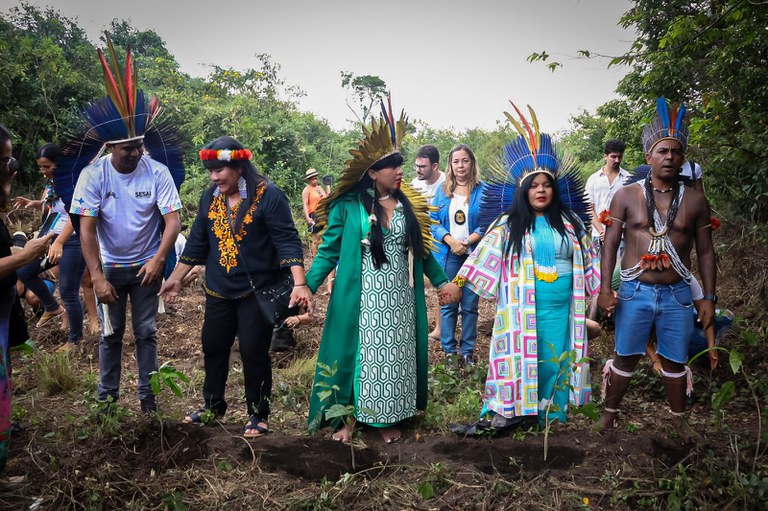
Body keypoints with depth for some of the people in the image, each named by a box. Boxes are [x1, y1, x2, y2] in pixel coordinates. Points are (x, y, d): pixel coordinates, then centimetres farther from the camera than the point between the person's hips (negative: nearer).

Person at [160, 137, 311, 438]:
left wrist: (299, 283, -29)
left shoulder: (268, 196, -14)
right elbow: (197, 242, 12)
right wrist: (176, 278, 13)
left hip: (258, 290, -6)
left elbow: (288, 241, -19)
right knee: (213, 347, 15)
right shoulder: (209, 197, 5)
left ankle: (258, 415, 20)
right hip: (218, 290, 6)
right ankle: (213, 406, 35)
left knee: (254, 353, 1)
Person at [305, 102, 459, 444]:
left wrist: (441, 280, 14)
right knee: (359, 353, 4)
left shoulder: (408, 205, 5)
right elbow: (329, 251, -6)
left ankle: (387, 419, 26)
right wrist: (307, 285, -15)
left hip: (399, 296, 4)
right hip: (362, 296, -4)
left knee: (394, 355, 10)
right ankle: (350, 417, 20)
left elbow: (421, 250, 14)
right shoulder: (348, 206, -8)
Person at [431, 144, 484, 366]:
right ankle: (449, 350, 12)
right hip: (448, 255, 1)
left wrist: (467, 242, -15)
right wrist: (451, 241, -12)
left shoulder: (482, 190, 2)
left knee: (470, 305, 3)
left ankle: (467, 351, 14)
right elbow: (434, 221, 3)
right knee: (448, 304, 2)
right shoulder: (442, 191, 8)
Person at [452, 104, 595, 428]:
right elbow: (484, 255, -2)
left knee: (556, 355, 8)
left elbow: (587, 259, 12)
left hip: (561, 303, 3)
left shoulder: (570, 222, 7)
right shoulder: (508, 225, 0)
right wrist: (457, 283, -7)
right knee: (521, 352, 0)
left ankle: (552, 410, 23)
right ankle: (511, 407, 11)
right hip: (522, 303, -2)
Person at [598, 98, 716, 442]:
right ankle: (610, 412, 27)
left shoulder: (695, 200, 2)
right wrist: (605, 289, -9)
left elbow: (705, 251, 6)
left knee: (675, 361, 14)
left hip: (678, 294, 2)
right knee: (625, 358, 9)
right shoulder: (626, 196, -3)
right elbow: (610, 243, -2)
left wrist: (709, 297, 3)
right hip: (635, 292, -1)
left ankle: (678, 418, 34)